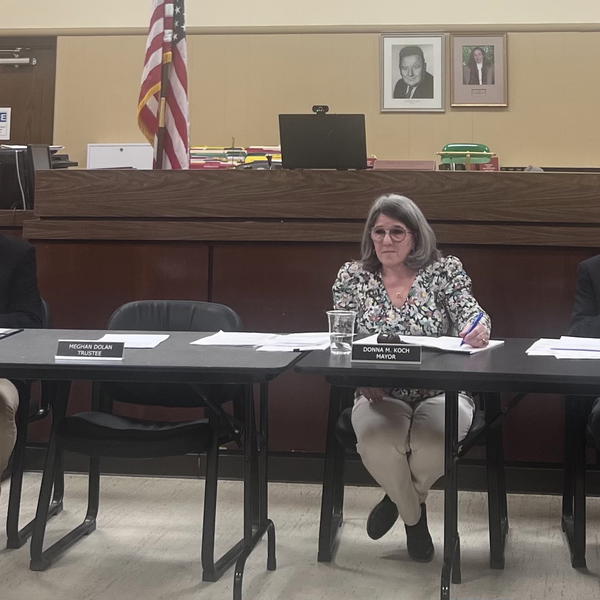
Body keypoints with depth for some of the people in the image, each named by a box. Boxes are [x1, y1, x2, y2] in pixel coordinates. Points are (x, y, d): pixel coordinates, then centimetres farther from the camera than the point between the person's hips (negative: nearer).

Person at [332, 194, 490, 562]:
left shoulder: (445, 270, 6)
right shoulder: (352, 277, 8)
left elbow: (469, 315, -8)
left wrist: (477, 331, -35)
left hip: (441, 392, 0)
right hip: (380, 395, 1)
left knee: (433, 440, -34)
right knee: (377, 442, -34)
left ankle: (401, 499, 6)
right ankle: (414, 515, 2)